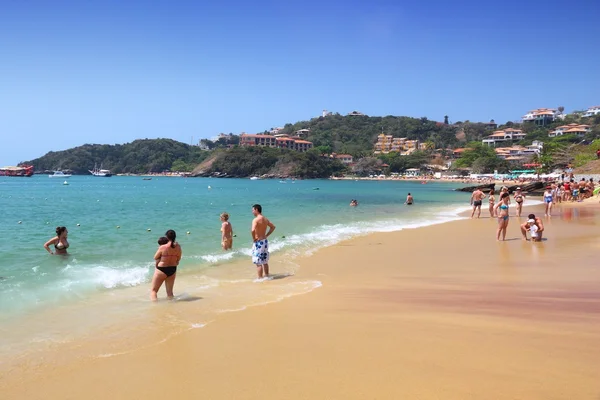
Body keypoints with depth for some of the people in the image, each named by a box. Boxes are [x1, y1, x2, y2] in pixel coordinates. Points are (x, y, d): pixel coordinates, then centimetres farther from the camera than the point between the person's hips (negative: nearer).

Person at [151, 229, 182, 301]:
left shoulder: (163, 247, -20)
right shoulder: (178, 247, -9)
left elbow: (155, 258, -4)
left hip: (161, 270, -4)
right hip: (173, 270, 5)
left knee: (153, 290, 7)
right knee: (170, 291, 17)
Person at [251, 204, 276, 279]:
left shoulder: (256, 219, -17)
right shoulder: (265, 219, 7)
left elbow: (253, 230, -32)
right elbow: (273, 227, 18)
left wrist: (253, 238, -16)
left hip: (258, 242, -8)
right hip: (265, 241, 8)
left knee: (258, 262, -1)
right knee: (265, 261, 19)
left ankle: (260, 278, 3)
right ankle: (266, 276, 28)